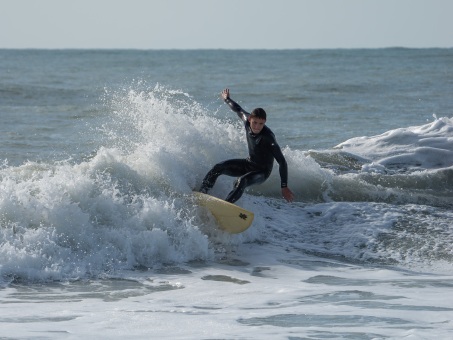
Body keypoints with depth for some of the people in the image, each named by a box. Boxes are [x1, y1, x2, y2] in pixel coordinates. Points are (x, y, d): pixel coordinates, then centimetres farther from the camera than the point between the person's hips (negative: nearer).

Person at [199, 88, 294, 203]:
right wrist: (227, 99, 31)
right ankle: (201, 193, -7)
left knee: (241, 181, -35)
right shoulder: (247, 120, -15)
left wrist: (284, 187, -35)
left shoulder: (268, 137, -32)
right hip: (248, 164, 6)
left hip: (262, 171, -6)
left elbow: (282, 162, -32)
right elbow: (238, 110, 10)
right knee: (218, 168, -11)